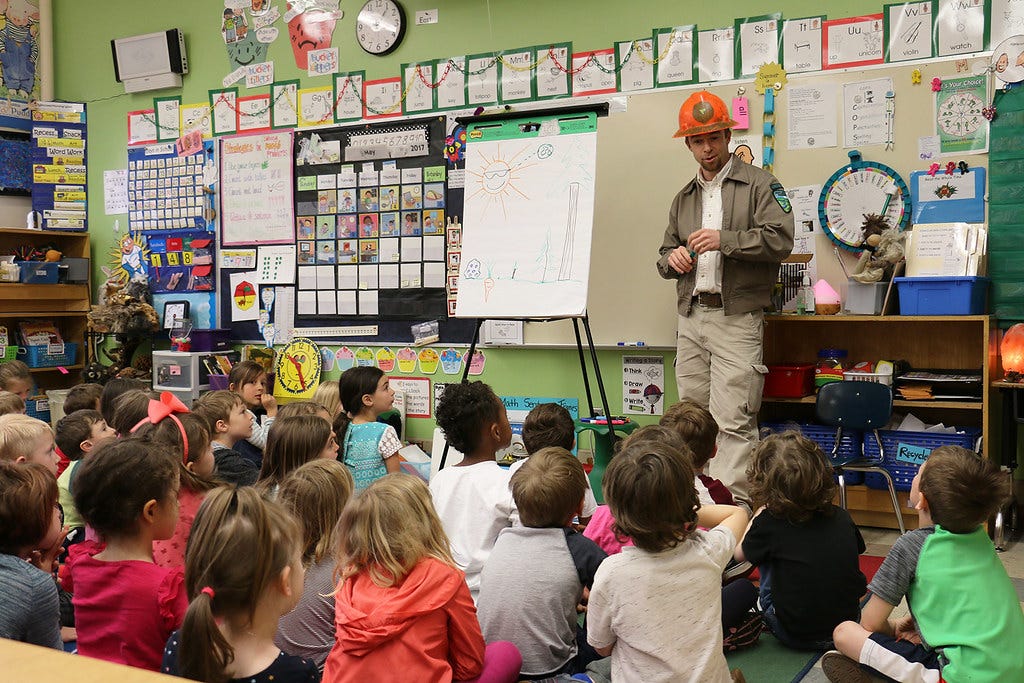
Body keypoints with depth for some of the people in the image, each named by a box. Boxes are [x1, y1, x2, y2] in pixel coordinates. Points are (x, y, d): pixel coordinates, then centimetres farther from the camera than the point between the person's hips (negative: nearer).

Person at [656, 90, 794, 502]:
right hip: (691, 318, 6)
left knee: (732, 421, -12)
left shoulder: (759, 184, 4)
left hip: (736, 318, -6)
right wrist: (672, 258, 1)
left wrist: (725, 240, -19)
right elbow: (665, 255, 25)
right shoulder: (684, 198, 22)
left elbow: (780, 239, -9)